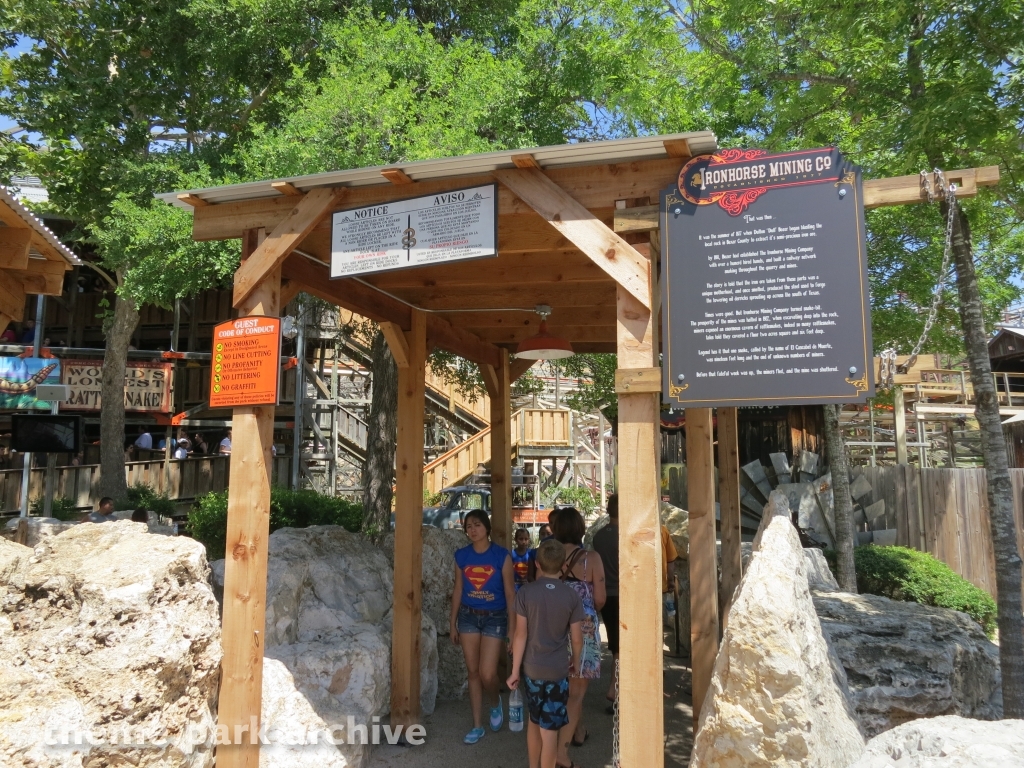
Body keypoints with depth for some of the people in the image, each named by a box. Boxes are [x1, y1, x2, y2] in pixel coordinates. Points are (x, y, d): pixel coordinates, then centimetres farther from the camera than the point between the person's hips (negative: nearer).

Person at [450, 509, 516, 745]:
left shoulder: (501, 555, -11)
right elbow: (458, 590, 7)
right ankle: (477, 726, 22)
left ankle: (495, 703, 28)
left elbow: (510, 593, -7)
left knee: (487, 674, -6)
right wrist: (453, 623, 8)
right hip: (468, 617, 3)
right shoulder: (461, 555, -1)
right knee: (473, 672, 8)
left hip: (494, 618, -3)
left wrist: (512, 627, -8)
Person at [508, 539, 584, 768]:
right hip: (557, 670, -2)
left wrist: (515, 670, 0)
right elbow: (576, 638, -3)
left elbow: (521, 634, -8)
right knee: (549, 729, 5)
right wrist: (575, 661, 16)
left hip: (531, 668, 2)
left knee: (534, 721, 21)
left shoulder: (525, 592, -9)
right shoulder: (572, 596, -9)